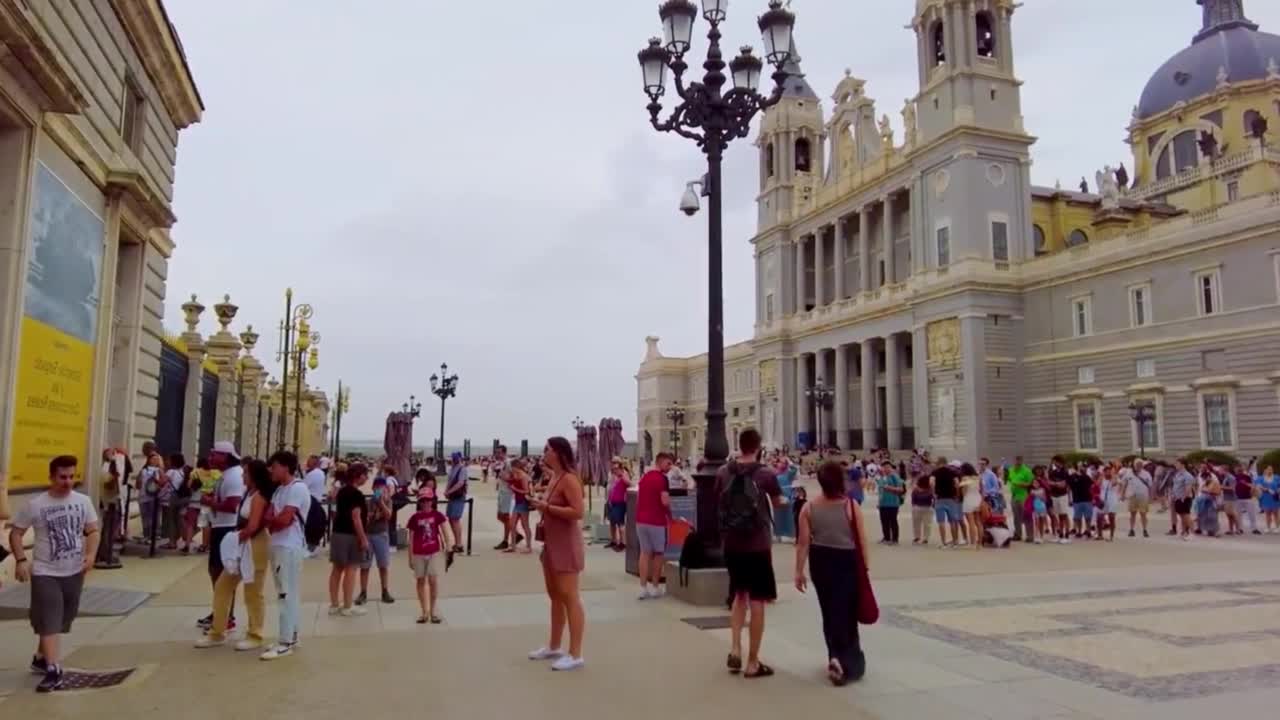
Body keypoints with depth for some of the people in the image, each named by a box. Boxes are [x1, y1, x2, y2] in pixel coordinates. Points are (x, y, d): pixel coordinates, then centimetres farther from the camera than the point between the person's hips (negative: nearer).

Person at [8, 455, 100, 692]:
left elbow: (93, 531, 3)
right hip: (45, 572, -4)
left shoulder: (83, 501, -1)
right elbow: (15, 532, -3)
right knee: (49, 621, -9)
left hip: (74, 571, 4)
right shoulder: (35, 505, -10)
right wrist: (21, 560, -15)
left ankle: (40, 658, 37)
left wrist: (91, 554, -13)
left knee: (61, 620, 16)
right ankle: (53, 671, -8)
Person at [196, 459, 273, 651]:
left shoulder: (259, 497, -15)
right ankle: (217, 633, 21)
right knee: (222, 586, 12)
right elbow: (243, 522, 13)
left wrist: (235, 539, -8)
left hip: (255, 546, -10)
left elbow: (253, 527, -20)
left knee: (252, 593, 0)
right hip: (242, 545, 10)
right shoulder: (249, 493, 13)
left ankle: (255, 636, 12)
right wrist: (235, 539, -1)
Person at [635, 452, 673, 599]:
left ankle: (643, 588, 5)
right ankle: (655, 587, 14)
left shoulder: (644, 477, 14)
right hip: (657, 521, -6)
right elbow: (665, 501, -18)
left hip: (641, 520, 6)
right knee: (658, 553, 8)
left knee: (645, 552, 10)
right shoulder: (662, 478, -11)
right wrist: (670, 515, -2)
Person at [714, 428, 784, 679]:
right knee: (757, 602, 4)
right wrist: (784, 500, 27)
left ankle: (734, 649, 11)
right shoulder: (766, 474, -11)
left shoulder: (723, 472, -2)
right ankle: (752, 663, 10)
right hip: (758, 545, -4)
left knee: (739, 596, 21)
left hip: (731, 544, 4)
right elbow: (778, 503, 5)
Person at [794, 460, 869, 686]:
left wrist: (799, 571, 0)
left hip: (820, 562, 3)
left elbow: (803, 542, -6)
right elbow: (862, 540, -7)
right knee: (845, 611, 3)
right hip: (847, 562, -2)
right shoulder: (851, 506, -10)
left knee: (829, 611, 17)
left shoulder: (809, 508, -6)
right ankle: (844, 659, -13)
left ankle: (837, 657, 28)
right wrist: (864, 567, 4)